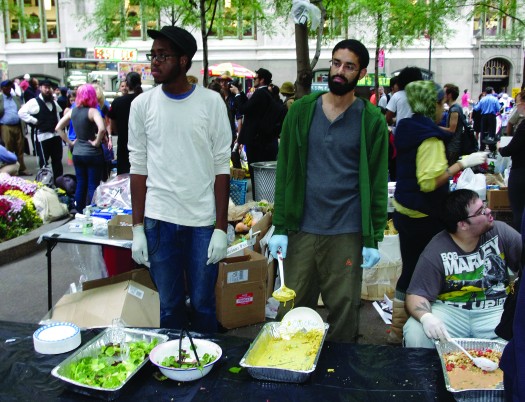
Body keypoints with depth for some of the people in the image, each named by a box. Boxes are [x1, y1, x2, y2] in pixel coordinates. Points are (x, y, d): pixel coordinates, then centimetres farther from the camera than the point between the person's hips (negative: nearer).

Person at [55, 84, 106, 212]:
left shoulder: (72, 111, 3)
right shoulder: (92, 111, -15)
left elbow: (58, 128, 7)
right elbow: (102, 129, -31)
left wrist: (69, 142, 9)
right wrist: (97, 142, -16)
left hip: (77, 153, 6)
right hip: (92, 154, -6)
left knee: (80, 185, 15)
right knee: (93, 186, 2)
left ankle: (79, 213, 23)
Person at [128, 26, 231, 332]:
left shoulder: (211, 102, -2)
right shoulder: (142, 105, 3)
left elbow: (222, 167, -1)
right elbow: (138, 168, 6)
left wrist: (221, 228, -5)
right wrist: (137, 228, 2)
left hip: (203, 221, -1)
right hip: (158, 221, 1)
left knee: (203, 304, 9)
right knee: (170, 306, 11)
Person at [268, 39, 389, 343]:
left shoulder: (372, 120, 0)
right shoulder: (302, 110, 5)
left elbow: (377, 182, 1)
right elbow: (284, 171, 4)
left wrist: (373, 239, -3)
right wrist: (279, 227, -1)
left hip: (347, 234, -1)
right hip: (301, 229, 2)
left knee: (344, 312, 9)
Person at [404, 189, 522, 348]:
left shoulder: (500, 231, -1)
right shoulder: (435, 252, -11)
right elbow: (416, 294, -13)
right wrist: (426, 317, -34)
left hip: (495, 311, 2)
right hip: (450, 310, -1)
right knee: (414, 333, -26)